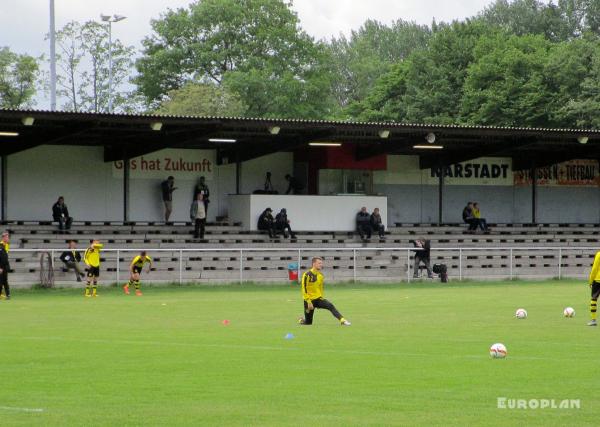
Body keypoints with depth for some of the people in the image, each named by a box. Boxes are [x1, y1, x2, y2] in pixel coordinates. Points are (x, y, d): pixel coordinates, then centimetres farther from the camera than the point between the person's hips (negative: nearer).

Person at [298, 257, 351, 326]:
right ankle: (301, 320, 36)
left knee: (330, 306, -23)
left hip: (318, 299, 5)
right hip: (310, 300, -5)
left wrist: (321, 298, 21)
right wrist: (309, 302, -20)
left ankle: (342, 320, -31)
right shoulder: (307, 275, -16)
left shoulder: (320, 275, 5)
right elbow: (304, 289, -18)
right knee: (308, 323, 3)